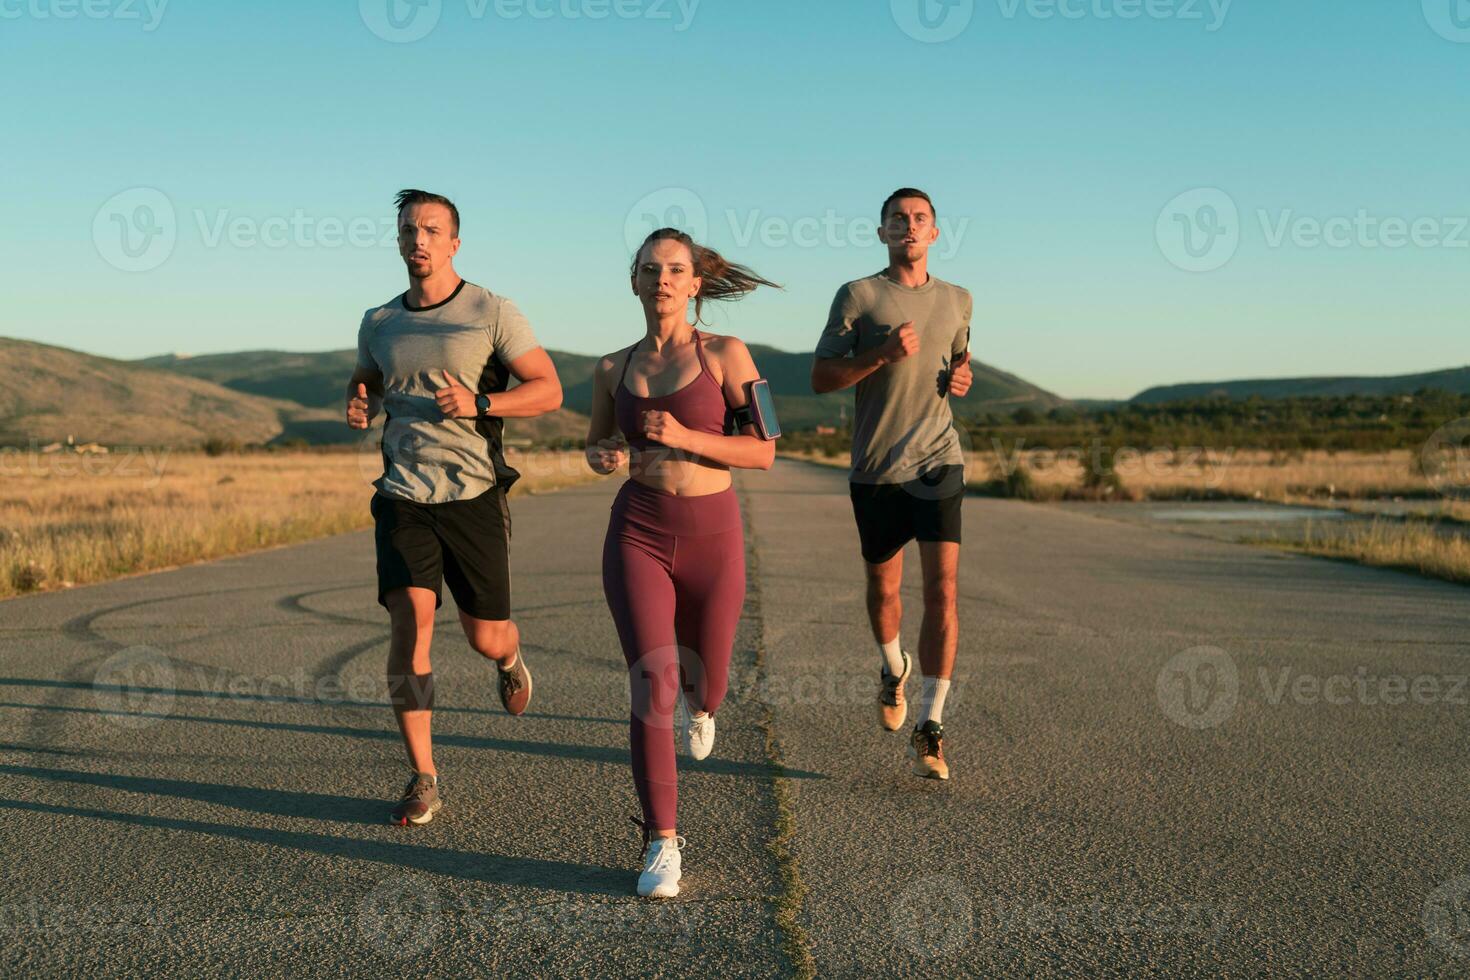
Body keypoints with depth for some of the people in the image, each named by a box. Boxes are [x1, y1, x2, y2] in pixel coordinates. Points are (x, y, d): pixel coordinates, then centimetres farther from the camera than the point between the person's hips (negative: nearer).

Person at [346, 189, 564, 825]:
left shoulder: (492, 312, -3)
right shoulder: (379, 323, 9)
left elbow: (549, 390, -5)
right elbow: (364, 384, 27)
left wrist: (477, 404, -20)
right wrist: (357, 407, 2)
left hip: (475, 496, -2)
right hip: (404, 498, 2)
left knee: (485, 640, 3)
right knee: (410, 623, -16)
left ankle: (510, 656, 45)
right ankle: (422, 781, -6)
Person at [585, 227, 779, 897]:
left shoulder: (725, 354, -3)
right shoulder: (613, 369, 6)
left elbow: (763, 452, -7)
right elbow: (598, 446, 19)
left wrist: (685, 438, -21)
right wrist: (604, 459, -5)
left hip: (711, 536, 0)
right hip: (637, 535, 1)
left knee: (703, 686, 14)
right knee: (652, 686, -15)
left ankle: (697, 702, 54)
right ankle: (662, 843, -3)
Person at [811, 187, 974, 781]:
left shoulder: (957, 301, 13)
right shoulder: (858, 296, 0)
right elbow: (821, 378, -4)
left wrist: (962, 378, 7)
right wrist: (883, 354, -17)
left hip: (938, 462, 2)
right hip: (876, 466, -1)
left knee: (942, 586, -12)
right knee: (883, 586, 12)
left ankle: (929, 728, -10)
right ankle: (893, 668, 44)